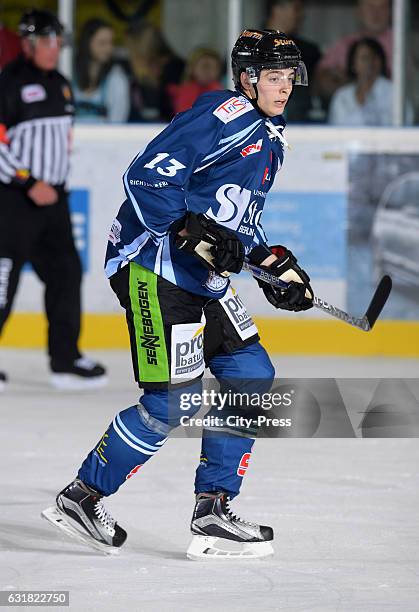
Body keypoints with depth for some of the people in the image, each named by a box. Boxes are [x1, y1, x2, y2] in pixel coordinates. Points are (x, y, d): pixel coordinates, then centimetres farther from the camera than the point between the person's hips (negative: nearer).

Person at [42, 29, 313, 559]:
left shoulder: (270, 141, 18)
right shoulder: (223, 113, -13)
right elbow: (147, 176, -21)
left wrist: (275, 266, 13)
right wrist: (194, 232, -27)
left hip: (202, 278, 10)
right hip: (151, 264, -10)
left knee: (253, 376, 5)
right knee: (174, 399, -12)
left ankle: (212, 511, 9)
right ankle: (81, 497, 2)